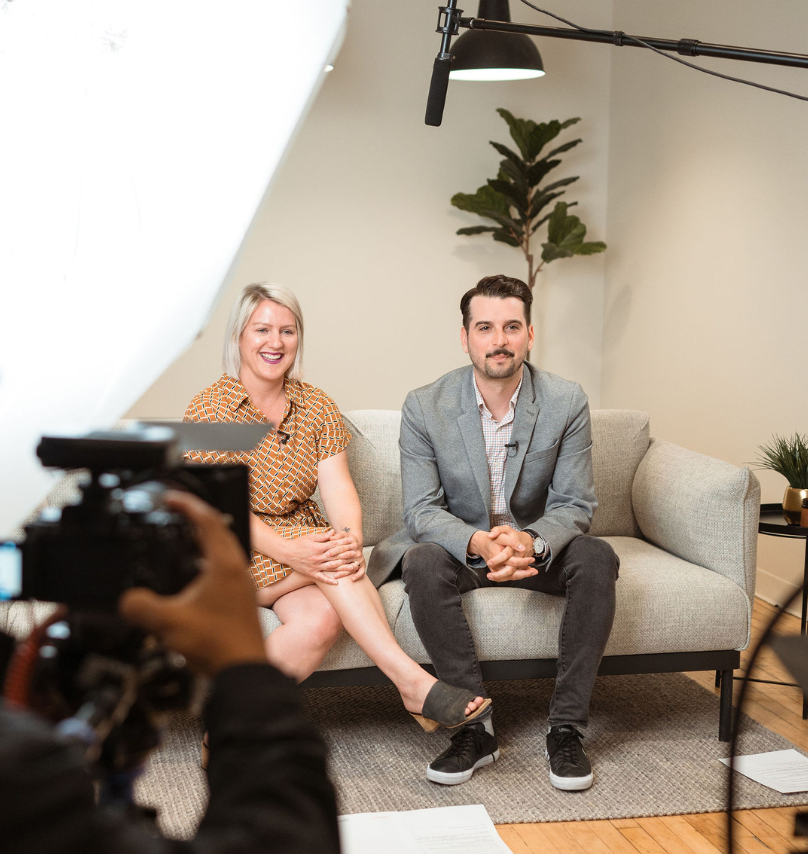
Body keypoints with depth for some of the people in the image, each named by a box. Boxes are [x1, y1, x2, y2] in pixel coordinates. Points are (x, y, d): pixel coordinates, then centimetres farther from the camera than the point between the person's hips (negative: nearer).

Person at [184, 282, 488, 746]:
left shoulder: (317, 406, 6)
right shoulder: (210, 409, -7)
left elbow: (339, 489, -6)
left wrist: (351, 540, -29)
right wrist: (288, 551, -32)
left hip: (305, 544, 4)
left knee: (322, 618, -30)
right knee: (329, 561, -32)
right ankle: (412, 681, -33)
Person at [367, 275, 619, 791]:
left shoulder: (567, 403, -10)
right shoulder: (425, 407, -12)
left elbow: (574, 505, -10)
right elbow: (423, 510, -13)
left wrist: (531, 541, -34)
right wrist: (477, 544, -35)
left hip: (536, 546, 1)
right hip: (459, 544, -1)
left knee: (597, 559, -29)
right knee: (424, 564, -34)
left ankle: (567, 728, -20)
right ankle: (476, 728, -24)